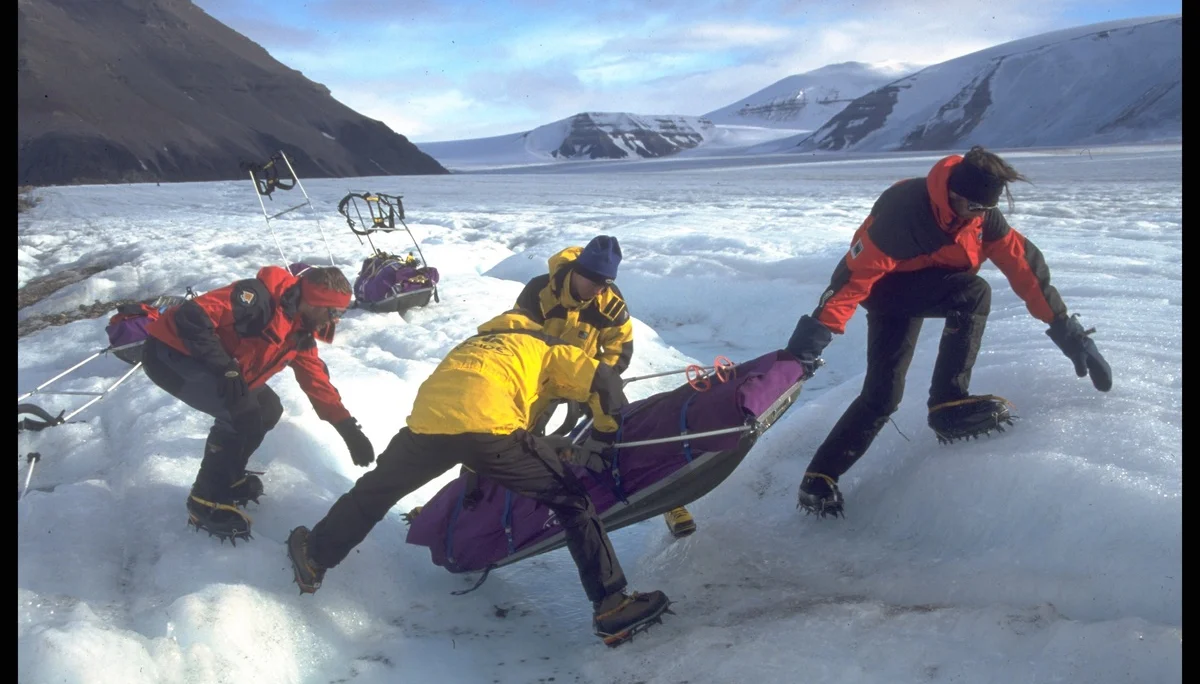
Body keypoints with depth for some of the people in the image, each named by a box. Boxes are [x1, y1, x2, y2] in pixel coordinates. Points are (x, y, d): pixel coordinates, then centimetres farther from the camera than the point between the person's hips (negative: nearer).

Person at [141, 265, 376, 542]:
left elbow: (317, 381, 8)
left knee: (268, 409, 9)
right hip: (170, 353, -10)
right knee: (244, 413, -23)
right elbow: (193, 316, -30)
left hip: (207, 363, 10)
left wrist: (348, 428, 2)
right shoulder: (263, 297, -25)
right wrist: (226, 368, -30)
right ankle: (207, 501, -8)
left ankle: (227, 476, 22)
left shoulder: (301, 332, 3)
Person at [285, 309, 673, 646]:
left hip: (427, 422, 5)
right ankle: (611, 607, 2)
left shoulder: (474, 342, 42)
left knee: (375, 489, 30)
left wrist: (476, 469, 49)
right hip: (488, 426, -4)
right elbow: (603, 380, 15)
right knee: (572, 500, 7)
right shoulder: (544, 347, 28)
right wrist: (607, 435, 29)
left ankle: (314, 559, 43)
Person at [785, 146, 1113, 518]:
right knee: (974, 294, -30)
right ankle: (950, 403, -24)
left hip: (918, 292, 6)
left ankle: (820, 479, 3)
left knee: (883, 394, -4)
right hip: (885, 288, -6)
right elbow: (860, 270, -31)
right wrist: (822, 326, -34)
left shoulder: (983, 215, -12)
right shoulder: (905, 207, -31)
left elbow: (1022, 263, -10)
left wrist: (1063, 325, -12)